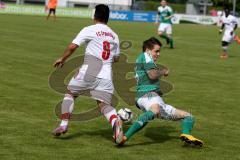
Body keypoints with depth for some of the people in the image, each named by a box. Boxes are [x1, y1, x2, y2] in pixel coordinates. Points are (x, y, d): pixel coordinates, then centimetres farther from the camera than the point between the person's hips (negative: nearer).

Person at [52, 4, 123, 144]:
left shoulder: (89, 30, 3)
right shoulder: (114, 36, 17)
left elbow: (72, 47, -4)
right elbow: (116, 58, 23)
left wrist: (62, 59, 12)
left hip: (89, 72, -3)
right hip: (106, 75, 3)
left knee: (70, 94, 18)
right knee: (105, 105, -1)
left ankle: (64, 125, 8)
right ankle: (116, 122, -33)